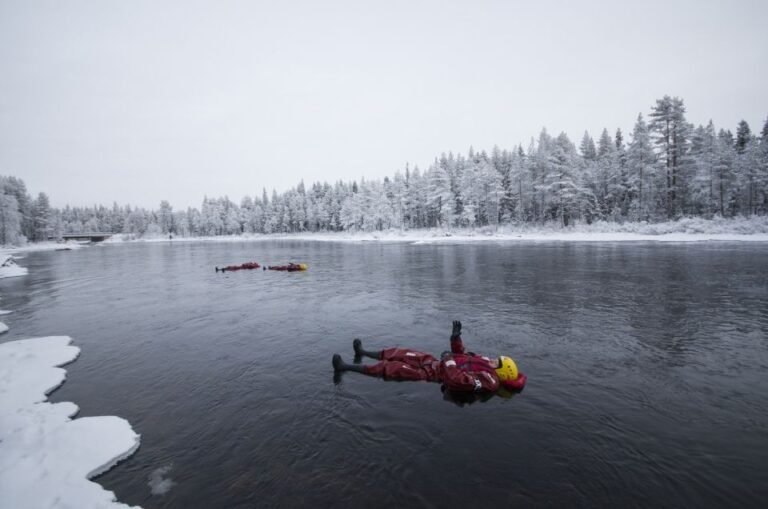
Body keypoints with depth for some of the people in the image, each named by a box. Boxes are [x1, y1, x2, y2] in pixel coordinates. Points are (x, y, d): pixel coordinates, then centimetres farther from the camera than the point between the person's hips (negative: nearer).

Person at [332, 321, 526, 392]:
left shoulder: (490, 382, -22)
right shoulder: (487, 364, 6)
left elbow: (457, 380, -36)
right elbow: (460, 352, 14)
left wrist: (448, 360, -23)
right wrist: (456, 336, -3)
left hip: (434, 372, -8)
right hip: (434, 361, 8)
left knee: (391, 369, -10)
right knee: (402, 354, 11)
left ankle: (345, 367, -2)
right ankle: (364, 352, 32)